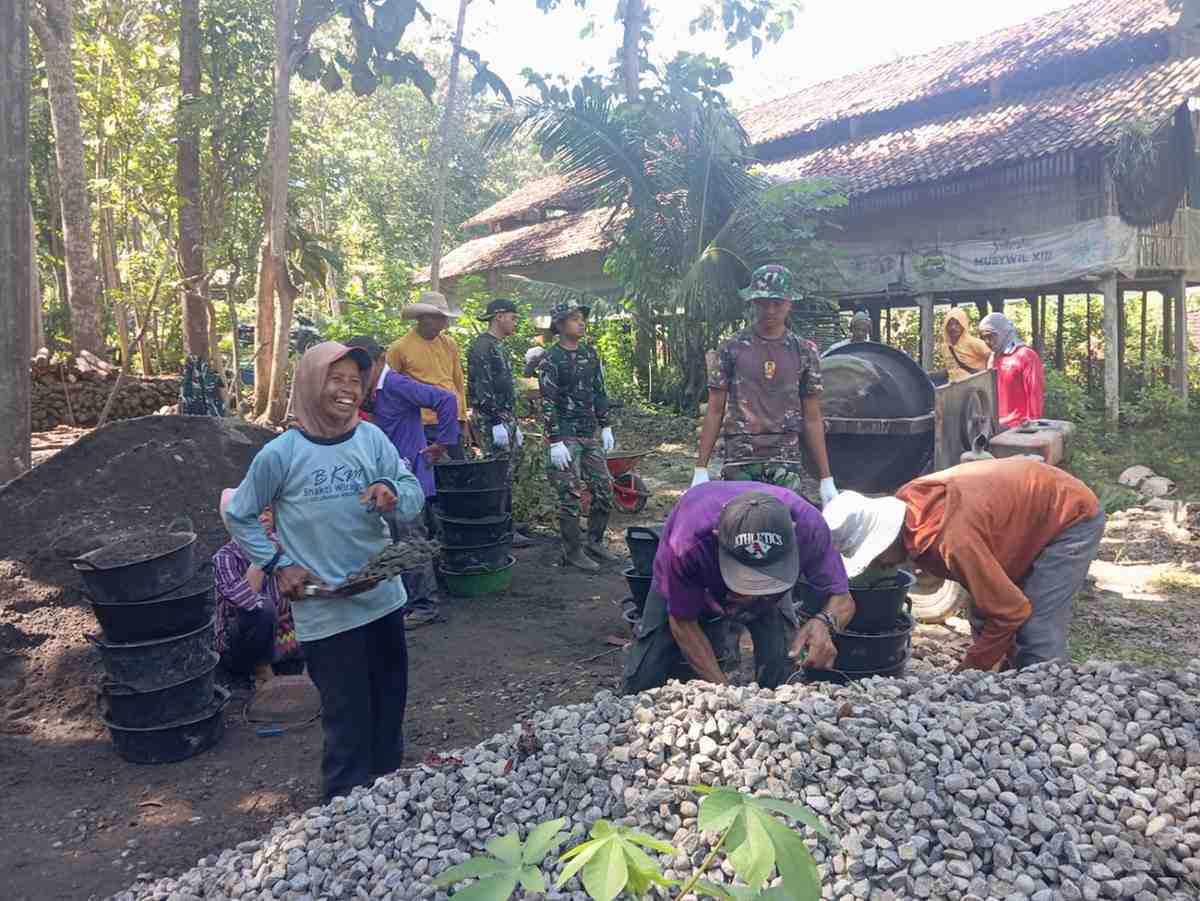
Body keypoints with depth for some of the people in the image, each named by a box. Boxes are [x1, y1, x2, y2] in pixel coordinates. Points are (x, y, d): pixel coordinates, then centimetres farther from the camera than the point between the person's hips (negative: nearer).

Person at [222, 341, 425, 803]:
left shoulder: (373, 439, -3)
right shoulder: (280, 454, -11)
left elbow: (415, 497, -4)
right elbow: (238, 516, 1)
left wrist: (392, 492, -26)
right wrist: (278, 564, -8)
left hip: (383, 597, 4)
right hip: (324, 610, -4)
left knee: (389, 703, 20)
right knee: (348, 719, 3)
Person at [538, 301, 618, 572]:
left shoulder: (590, 354, 10)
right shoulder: (550, 360, -9)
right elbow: (547, 404, -13)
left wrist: (606, 427, 12)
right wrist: (555, 442, -17)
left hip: (590, 435, 7)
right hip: (566, 437, -7)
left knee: (604, 489, 8)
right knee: (570, 496, -3)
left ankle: (594, 542, 24)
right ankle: (573, 551, 9)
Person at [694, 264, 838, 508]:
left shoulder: (804, 352, 8)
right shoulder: (731, 348, 4)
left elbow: (812, 419, 9)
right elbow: (715, 411, 5)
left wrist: (826, 479, 6)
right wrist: (701, 468, -1)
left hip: (787, 463, 1)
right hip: (739, 463, -1)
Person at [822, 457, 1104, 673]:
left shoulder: (955, 541, -39)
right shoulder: (903, 505, -13)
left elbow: (1011, 611, -28)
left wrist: (967, 672, -18)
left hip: (1073, 517, -9)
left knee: (1037, 637, -14)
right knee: (984, 621, 7)